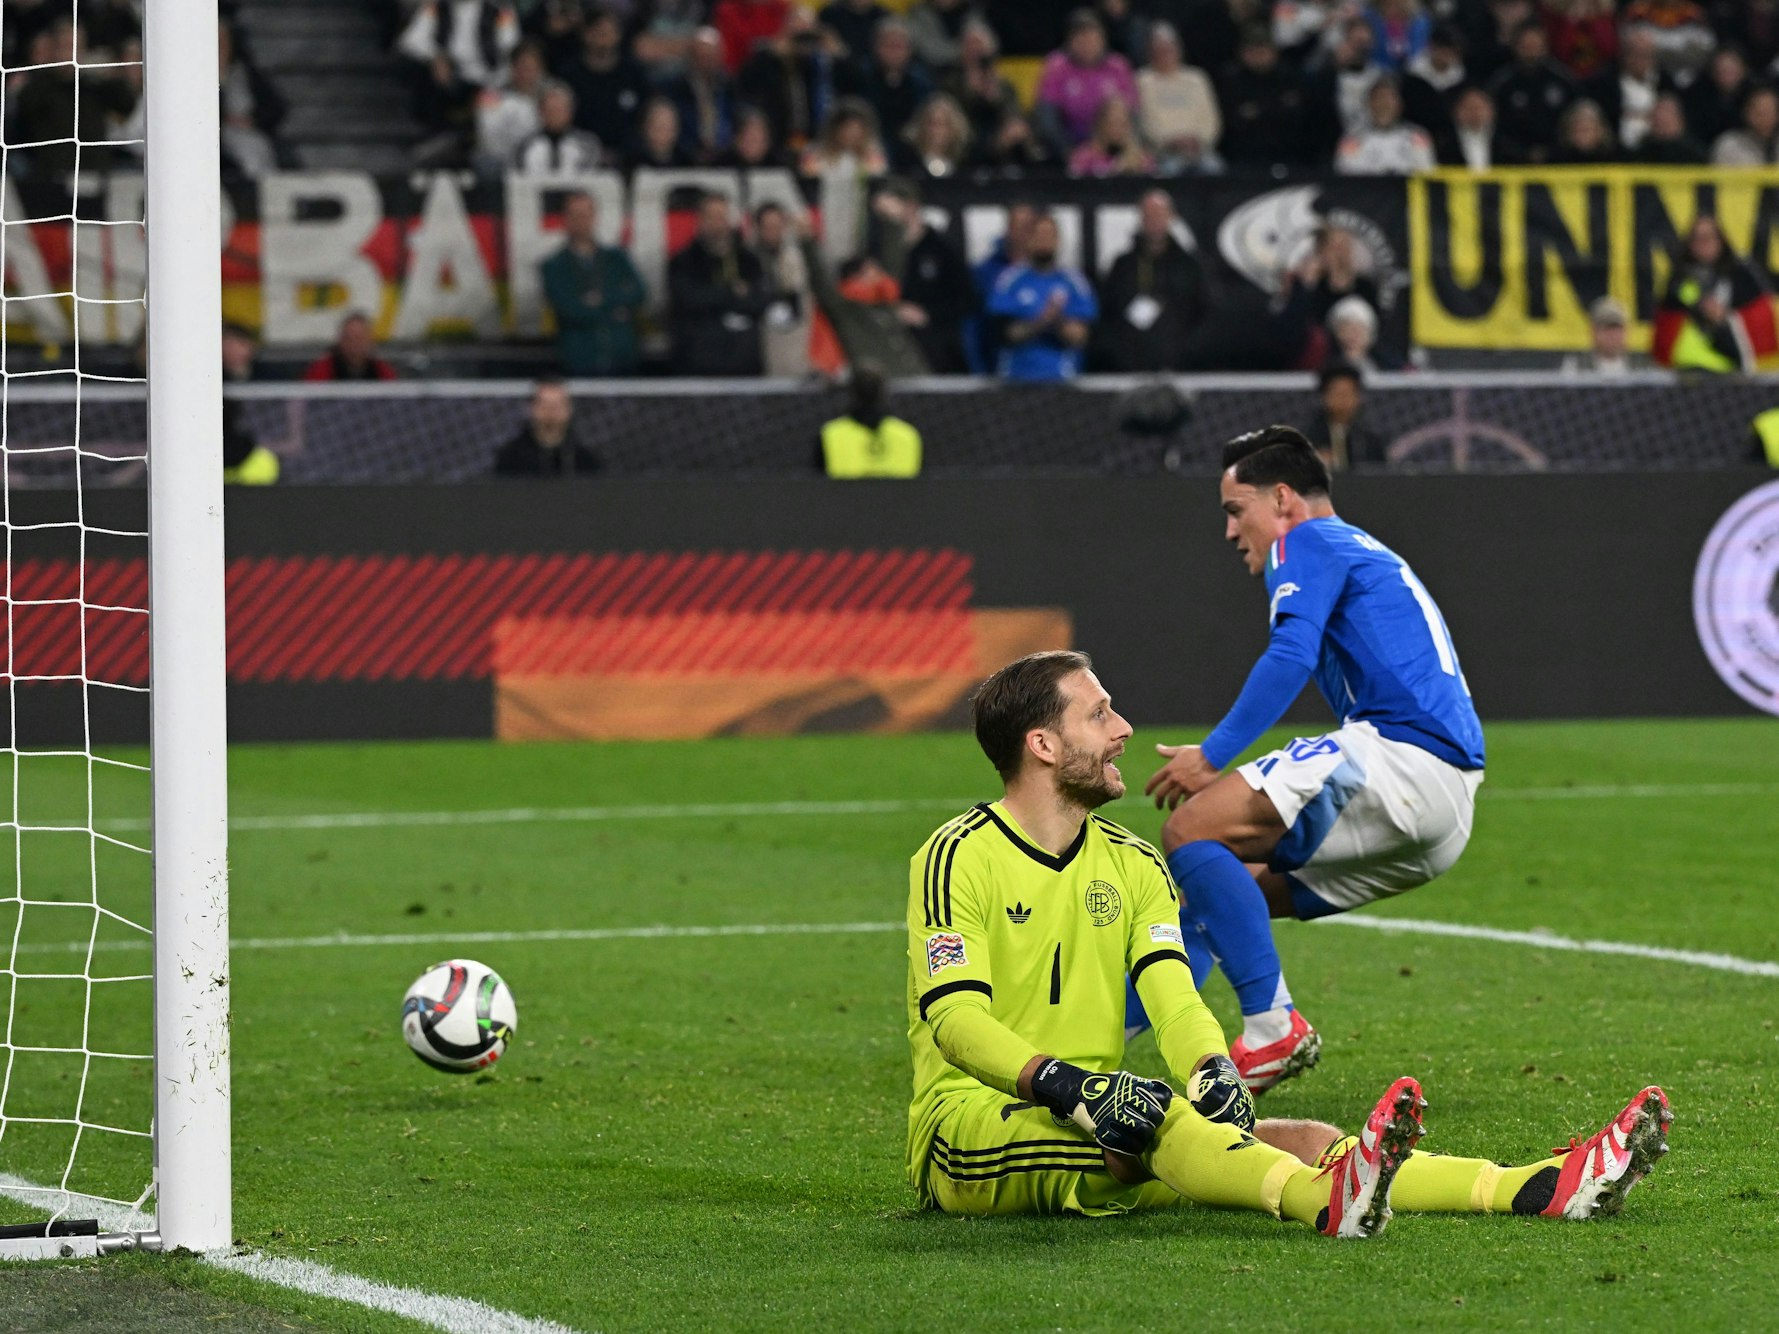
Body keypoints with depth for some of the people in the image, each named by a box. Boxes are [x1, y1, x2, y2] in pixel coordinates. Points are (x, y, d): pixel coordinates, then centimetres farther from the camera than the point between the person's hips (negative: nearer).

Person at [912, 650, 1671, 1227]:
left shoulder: (1132, 865, 16)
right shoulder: (959, 858, -5)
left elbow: (1173, 998, 3)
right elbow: (954, 1016, -18)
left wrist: (1211, 1070, -20)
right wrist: (1069, 1085, -32)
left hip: (1099, 1147, 6)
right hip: (968, 1138, -6)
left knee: (1307, 1142, -13)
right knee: (1149, 1115, -36)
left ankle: (1546, 1188, -28)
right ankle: (1326, 1202, -63)